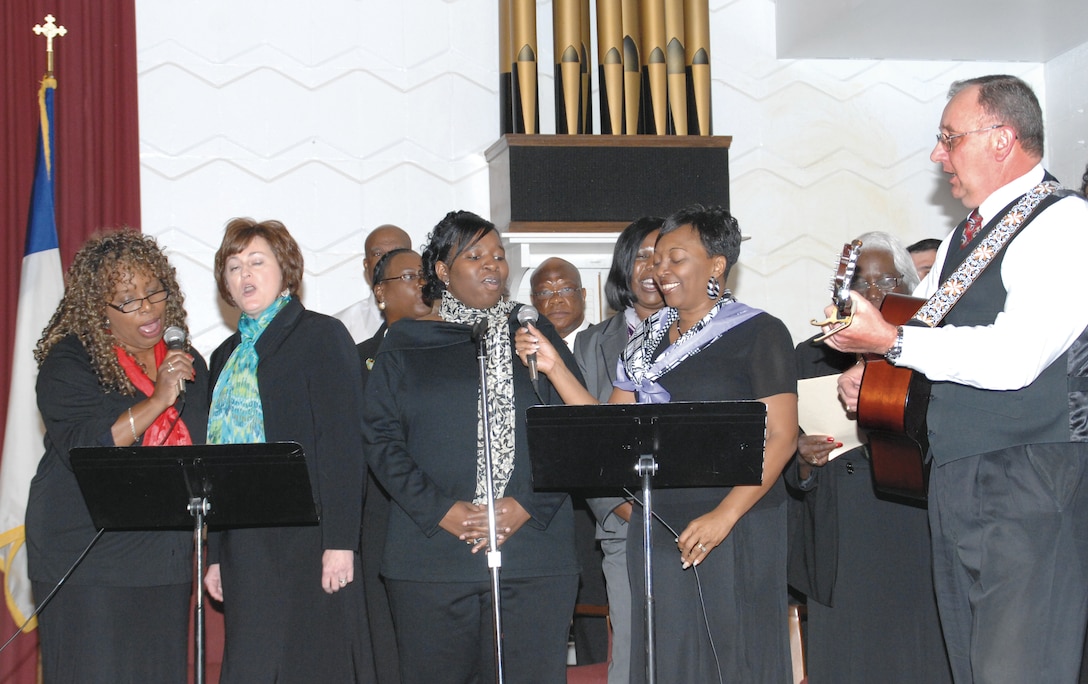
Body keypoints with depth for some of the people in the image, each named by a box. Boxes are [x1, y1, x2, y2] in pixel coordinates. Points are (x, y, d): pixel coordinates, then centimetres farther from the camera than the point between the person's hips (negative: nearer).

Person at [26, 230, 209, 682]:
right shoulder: (69, 361, -4)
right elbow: (80, 449, -17)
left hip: (164, 559, 5)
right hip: (85, 558, -4)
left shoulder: (187, 364, 12)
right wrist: (158, 401, -21)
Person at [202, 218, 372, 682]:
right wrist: (215, 555, 14)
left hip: (307, 540, -6)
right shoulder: (227, 356, 19)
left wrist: (340, 542, -16)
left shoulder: (320, 335, -1)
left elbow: (343, 445, -9)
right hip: (244, 550, 6)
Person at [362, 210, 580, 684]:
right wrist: (439, 510, -9)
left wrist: (527, 505, -8)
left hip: (533, 547, 1)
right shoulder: (406, 345, 10)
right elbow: (380, 437, 3)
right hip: (432, 555, 0)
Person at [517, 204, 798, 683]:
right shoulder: (646, 340, 14)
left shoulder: (759, 333, -5)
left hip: (738, 531, -5)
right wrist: (554, 368, -1)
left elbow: (781, 438, -11)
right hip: (658, 530, 5)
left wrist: (725, 515, -19)